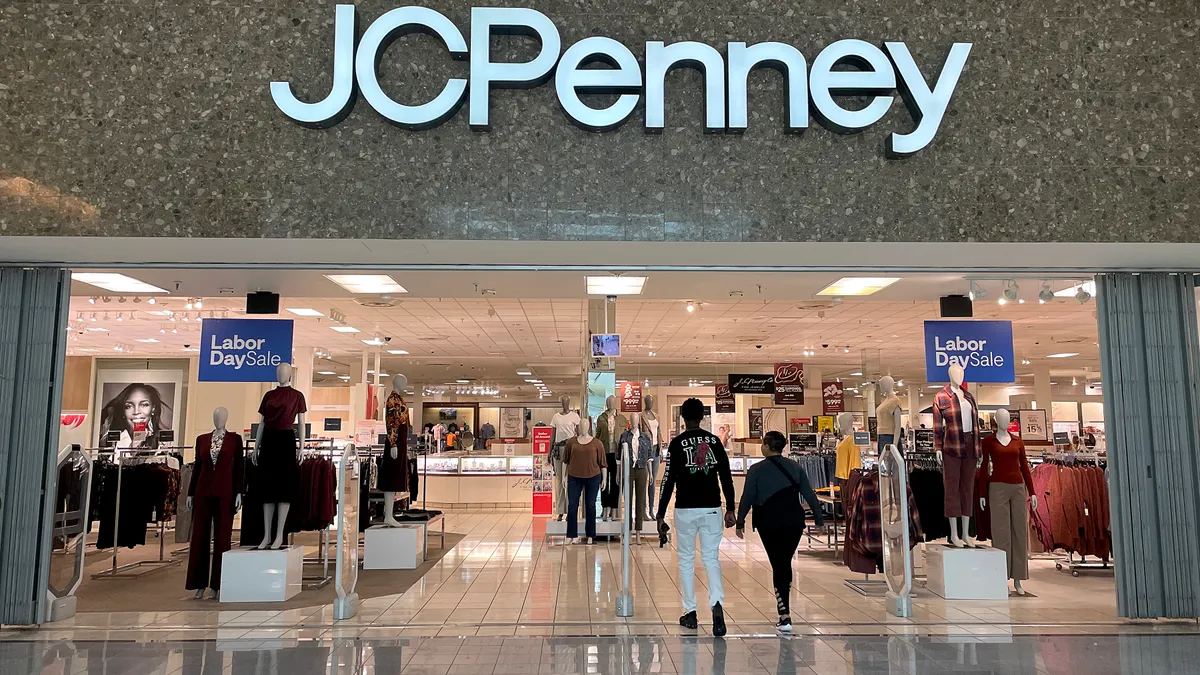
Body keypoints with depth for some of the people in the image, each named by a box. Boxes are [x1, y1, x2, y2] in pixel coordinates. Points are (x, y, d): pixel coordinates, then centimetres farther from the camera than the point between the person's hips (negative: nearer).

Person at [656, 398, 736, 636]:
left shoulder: (677, 443, -6)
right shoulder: (714, 441, 4)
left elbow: (668, 480, -8)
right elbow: (726, 476, 3)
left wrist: (661, 515, -3)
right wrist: (730, 509, 10)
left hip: (686, 510, -2)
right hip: (711, 509, 2)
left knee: (686, 559, 11)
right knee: (711, 559, 6)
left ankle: (690, 612, 15)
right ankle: (717, 603, -17)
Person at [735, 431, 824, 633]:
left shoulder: (756, 470, -3)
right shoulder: (795, 467, 6)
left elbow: (747, 498, -3)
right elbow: (809, 495, 4)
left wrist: (740, 522, 6)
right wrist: (819, 519, 10)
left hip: (769, 523, -3)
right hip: (794, 522, 3)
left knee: (778, 566, 2)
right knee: (786, 563, 18)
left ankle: (785, 617, -4)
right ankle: (784, 607, 28)